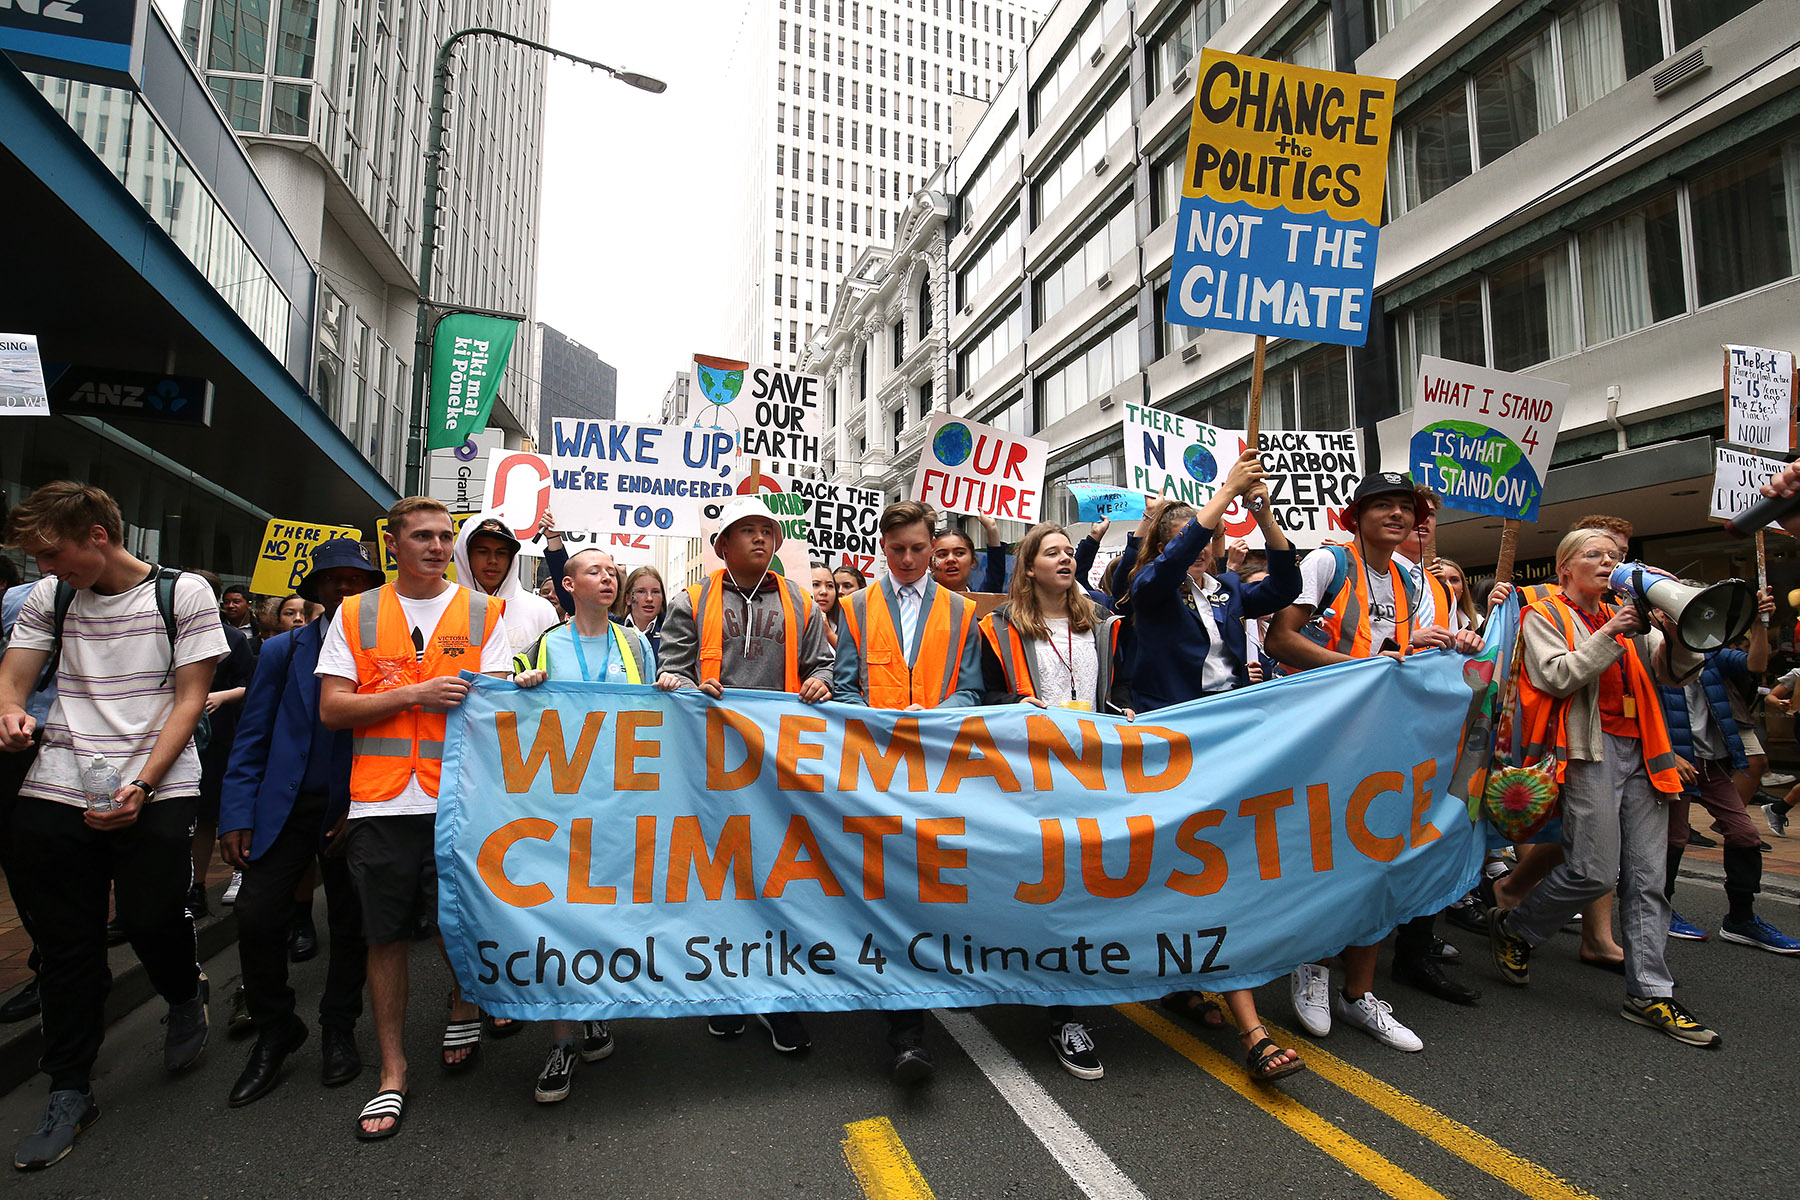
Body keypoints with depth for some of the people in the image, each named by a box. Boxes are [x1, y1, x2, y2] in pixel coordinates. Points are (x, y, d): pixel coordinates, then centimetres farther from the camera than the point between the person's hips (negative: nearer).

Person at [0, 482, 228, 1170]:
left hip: (155, 794, -4)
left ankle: (185, 997, 29)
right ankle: (69, 1093, 25)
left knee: (153, 922, -7)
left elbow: (189, 698, -4)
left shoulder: (183, 594, -2)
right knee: (65, 946, 9)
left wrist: (141, 785, -13)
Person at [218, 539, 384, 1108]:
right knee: (257, 916, -3)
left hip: (353, 809, -1)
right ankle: (273, 1030, 22)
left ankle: (338, 1031, 29)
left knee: (351, 925, 8)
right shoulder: (282, 650, 6)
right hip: (283, 806, 2)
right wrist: (236, 815, -4)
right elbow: (252, 736, 5)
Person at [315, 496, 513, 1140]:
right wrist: (413, 693, -12)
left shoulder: (482, 612, 6)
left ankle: (463, 1005, 37)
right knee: (386, 937, 9)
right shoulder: (356, 613, 8)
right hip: (380, 799, 1)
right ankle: (393, 1073, 25)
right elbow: (332, 708, 1)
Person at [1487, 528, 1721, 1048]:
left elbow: (1673, 670, 10)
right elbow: (1557, 677, -10)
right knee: (1595, 871, -10)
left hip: (1638, 751, 6)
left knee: (1648, 876, 3)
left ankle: (1650, 993, 10)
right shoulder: (1544, 615, 4)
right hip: (1589, 749, -6)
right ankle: (1512, 929, 12)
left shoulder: (1625, 616, 21)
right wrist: (1609, 634, -14)